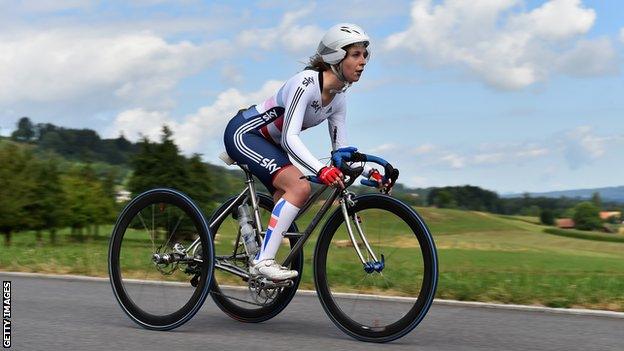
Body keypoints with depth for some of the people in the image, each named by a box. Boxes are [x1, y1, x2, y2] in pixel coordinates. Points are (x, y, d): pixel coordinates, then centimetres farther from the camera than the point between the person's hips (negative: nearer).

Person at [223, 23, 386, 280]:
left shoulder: (338, 100, 1)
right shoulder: (307, 82, -25)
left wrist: (369, 171, -12)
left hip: (269, 143, 9)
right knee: (300, 187, -24)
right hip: (243, 133, -9)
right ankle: (263, 260, -23)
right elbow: (290, 138, -34)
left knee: (289, 204, -1)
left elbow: (341, 149, 5)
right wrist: (321, 170, -47)